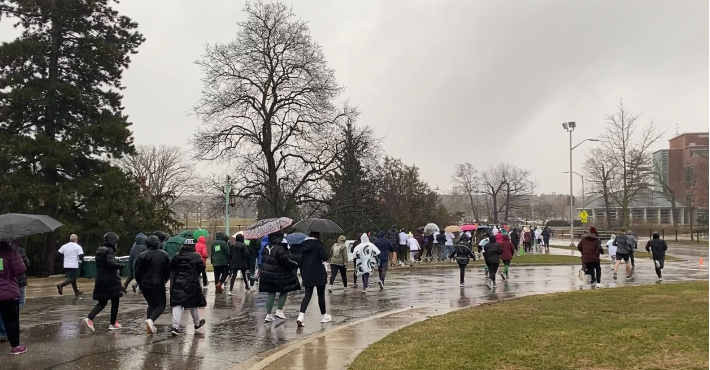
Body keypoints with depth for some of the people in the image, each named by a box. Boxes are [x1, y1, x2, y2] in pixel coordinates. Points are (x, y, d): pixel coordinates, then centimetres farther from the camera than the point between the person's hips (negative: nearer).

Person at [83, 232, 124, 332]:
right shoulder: (109, 250, -14)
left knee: (102, 302, 13)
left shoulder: (99, 250, 12)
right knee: (115, 301, 6)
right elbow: (110, 263, -28)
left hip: (100, 280, 8)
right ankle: (113, 323, 12)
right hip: (111, 280, -8)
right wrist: (120, 265, -13)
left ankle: (89, 318, -6)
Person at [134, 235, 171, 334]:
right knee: (161, 305, 6)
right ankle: (151, 320, -20)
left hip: (145, 284, 2)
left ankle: (150, 326, 10)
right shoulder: (164, 255, 0)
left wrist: (140, 283, 13)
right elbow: (168, 271, 4)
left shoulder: (142, 255, -4)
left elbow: (137, 272, -3)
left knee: (151, 304, 17)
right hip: (158, 284, -2)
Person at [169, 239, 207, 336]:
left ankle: (175, 327, -11)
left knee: (177, 305, 0)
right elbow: (201, 267, -7)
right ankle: (197, 323, 31)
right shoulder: (196, 256, -10)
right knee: (193, 304, 13)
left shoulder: (177, 256, 2)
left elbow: (171, 268, 6)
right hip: (192, 284, -2)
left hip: (178, 284, 2)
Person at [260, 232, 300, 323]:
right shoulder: (280, 249, -21)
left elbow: (262, 259, 13)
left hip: (265, 273, 7)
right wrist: (295, 264, -3)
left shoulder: (266, 247, 3)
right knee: (285, 291, 12)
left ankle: (268, 315, 11)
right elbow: (286, 261, -19)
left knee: (271, 293, 12)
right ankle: (279, 311, 7)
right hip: (278, 275, -7)